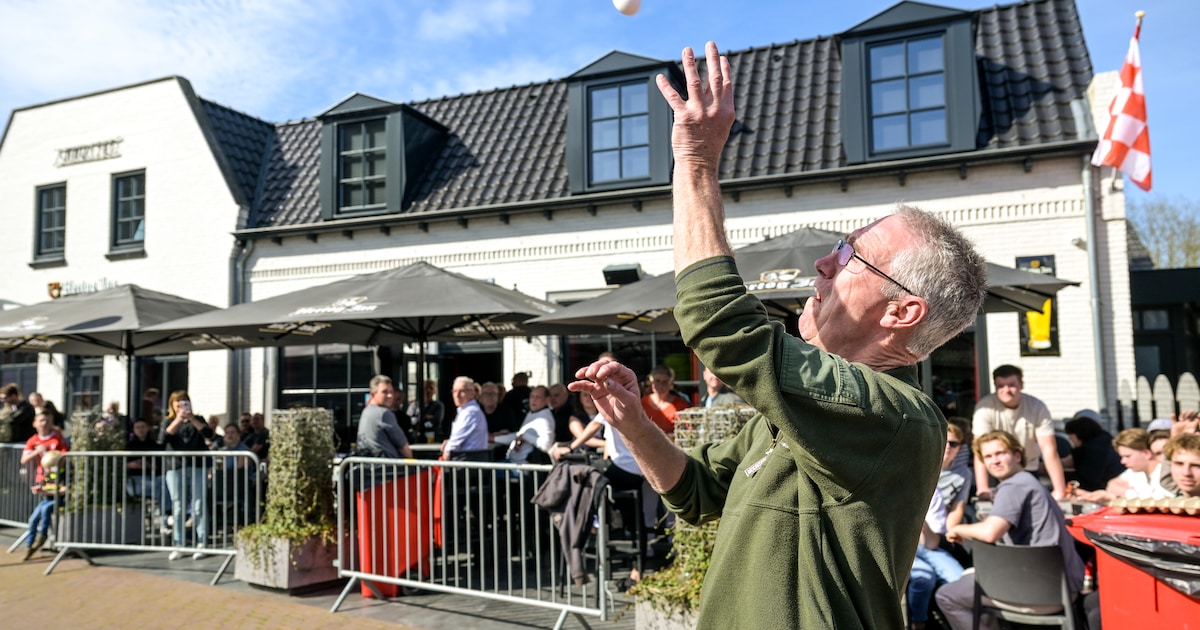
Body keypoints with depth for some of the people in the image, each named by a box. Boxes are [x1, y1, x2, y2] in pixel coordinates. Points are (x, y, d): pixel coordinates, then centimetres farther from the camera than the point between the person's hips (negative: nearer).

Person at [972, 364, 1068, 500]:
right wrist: (982, 488, -36)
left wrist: (1060, 491, -28)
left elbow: (1049, 450, -20)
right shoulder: (986, 407, -22)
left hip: (1028, 470, 2)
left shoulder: (1037, 407, -17)